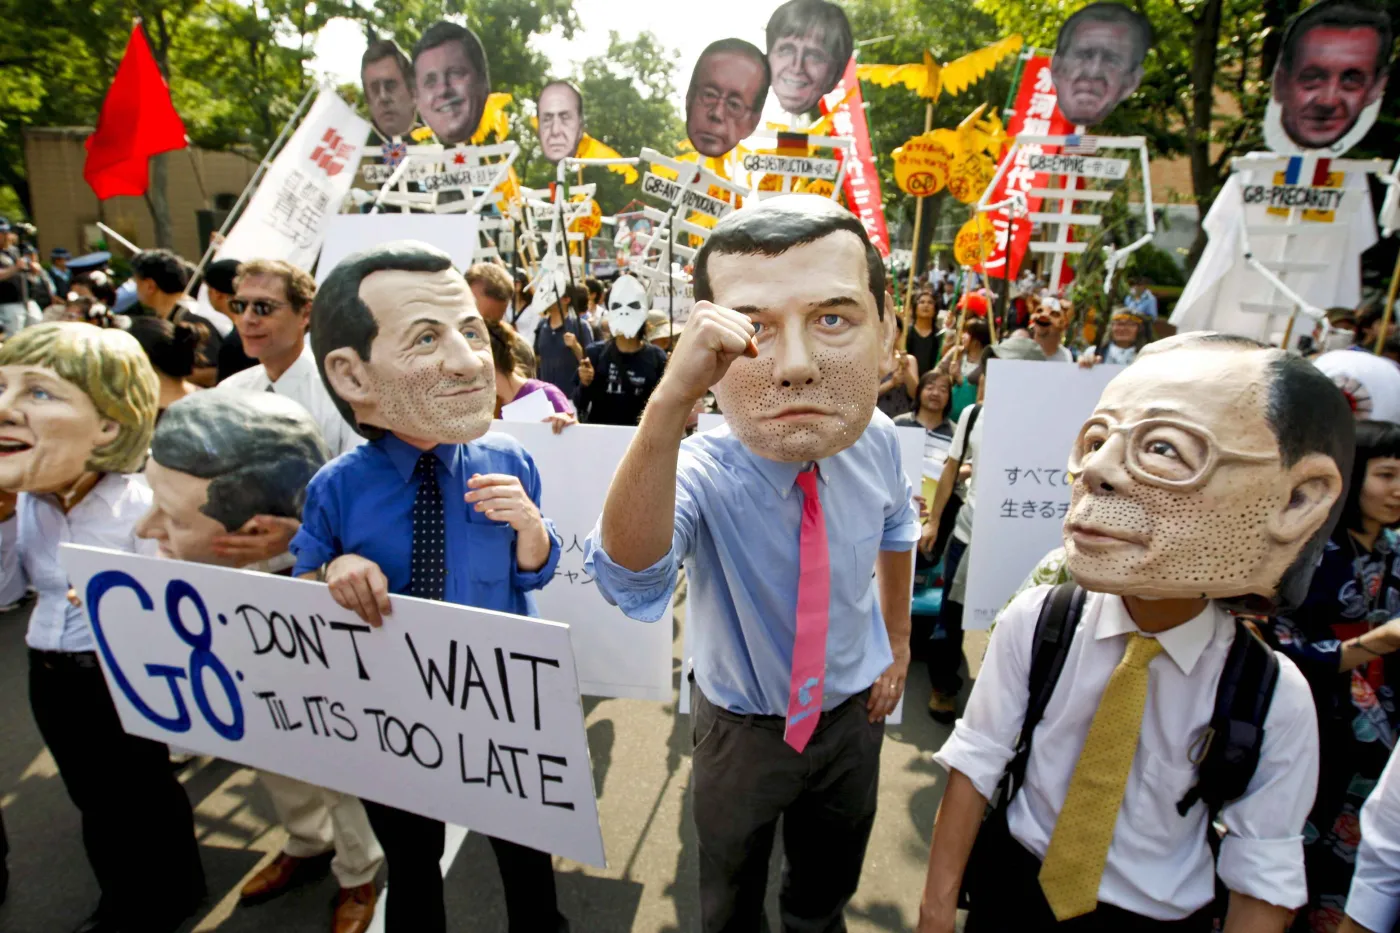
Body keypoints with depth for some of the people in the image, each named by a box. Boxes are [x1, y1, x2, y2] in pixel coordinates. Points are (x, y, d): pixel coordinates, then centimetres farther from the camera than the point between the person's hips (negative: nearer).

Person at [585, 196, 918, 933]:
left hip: (853, 713, 3)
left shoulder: (875, 441, -20)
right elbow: (630, 578, -53)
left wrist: (898, 644, 9)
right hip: (741, 727, -3)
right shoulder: (699, 474, -33)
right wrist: (669, 404, -66)